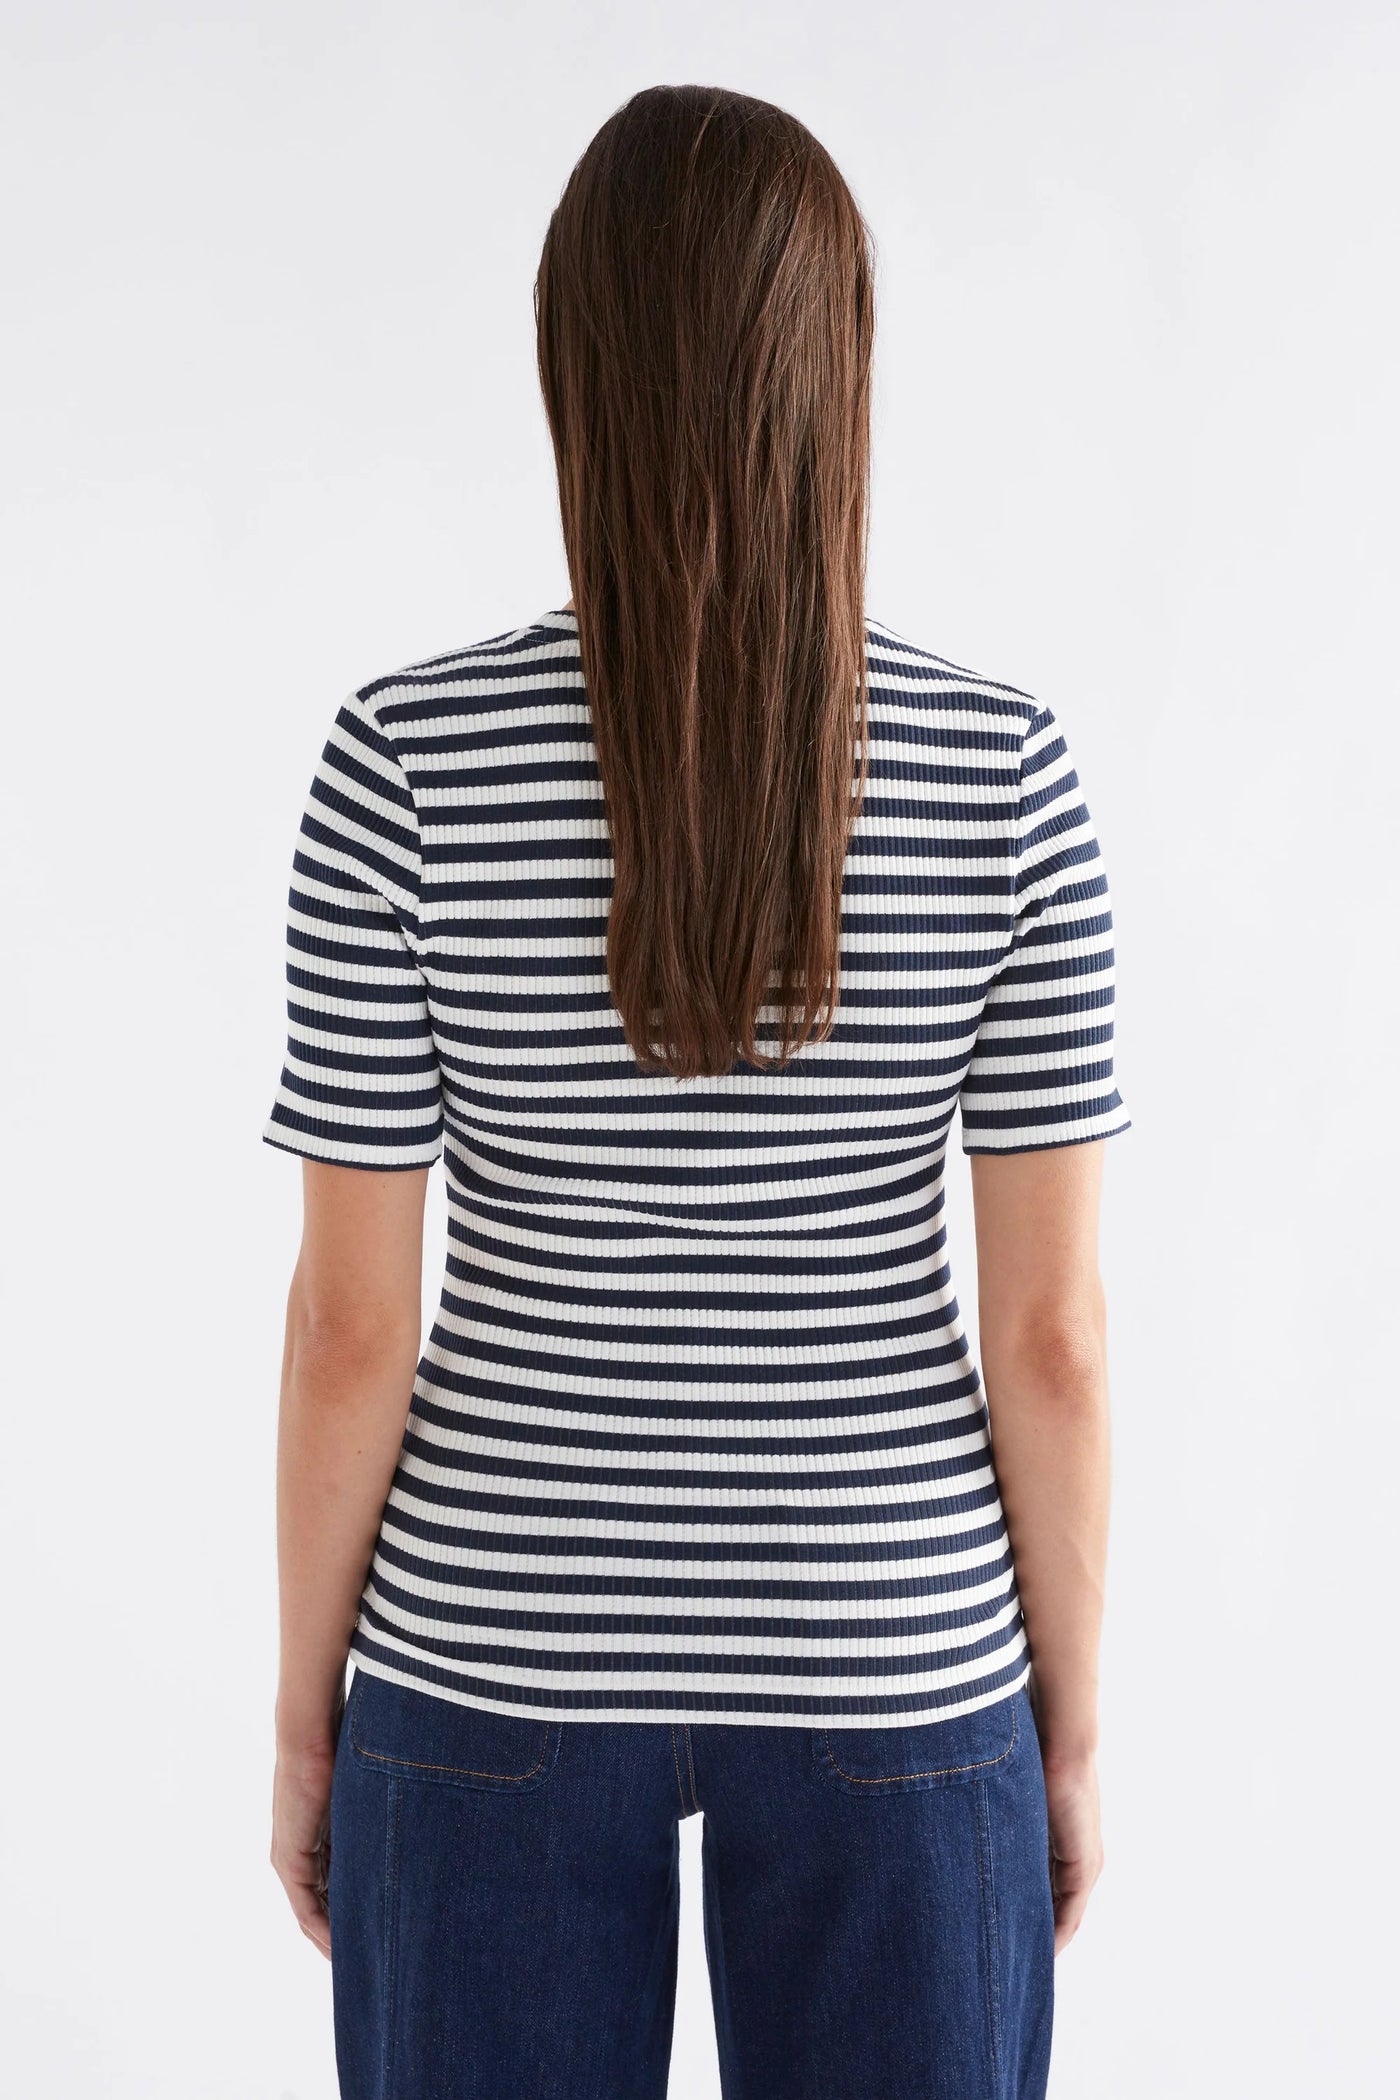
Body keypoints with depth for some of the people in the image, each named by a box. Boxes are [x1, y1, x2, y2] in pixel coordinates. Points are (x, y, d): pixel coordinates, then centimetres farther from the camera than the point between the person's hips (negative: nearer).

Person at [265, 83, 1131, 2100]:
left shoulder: (410, 759, -15)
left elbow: (351, 1322, -10)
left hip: (502, 1655, 0)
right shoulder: (1006, 770, -13)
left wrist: (305, 1710, 4)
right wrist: (1073, 1723, 5)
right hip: (887, 1663, 1)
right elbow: (1051, 1328, -9)